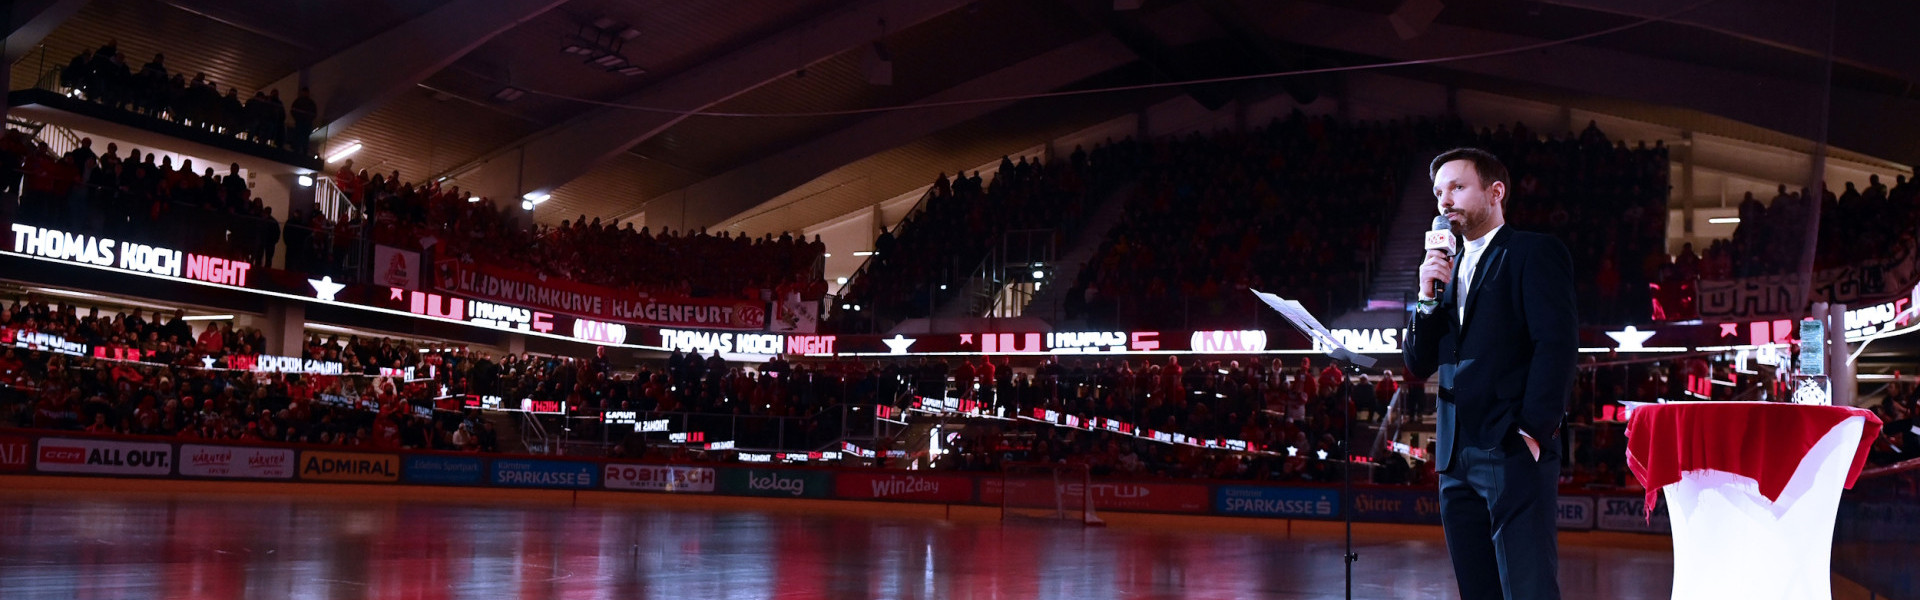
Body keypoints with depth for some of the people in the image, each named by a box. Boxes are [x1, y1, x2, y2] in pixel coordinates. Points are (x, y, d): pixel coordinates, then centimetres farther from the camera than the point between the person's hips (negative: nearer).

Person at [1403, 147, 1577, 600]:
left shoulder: (1535, 253, 1)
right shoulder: (1450, 269, 22)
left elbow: (1557, 344, -10)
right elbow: (1420, 365, 17)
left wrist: (1532, 431, -16)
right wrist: (1428, 297, 2)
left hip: (1514, 454, -7)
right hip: (1457, 458, 7)